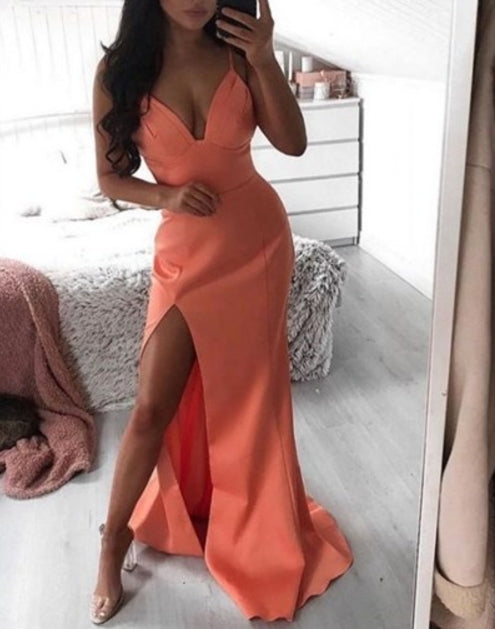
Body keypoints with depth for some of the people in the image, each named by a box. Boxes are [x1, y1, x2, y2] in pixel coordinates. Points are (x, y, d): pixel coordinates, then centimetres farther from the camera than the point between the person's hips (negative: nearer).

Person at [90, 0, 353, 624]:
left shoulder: (236, 50, -2)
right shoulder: (118, 70, -6)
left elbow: (293, 143, -5)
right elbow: (110, 176, 0)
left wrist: (264, 60, -16)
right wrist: (164, 197, -18)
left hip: (259, 238, 2)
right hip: (186, 251, -1)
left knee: (249, 396, 13)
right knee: (153, 407, 0)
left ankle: (248, 526, 38)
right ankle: (113, 544, 24)